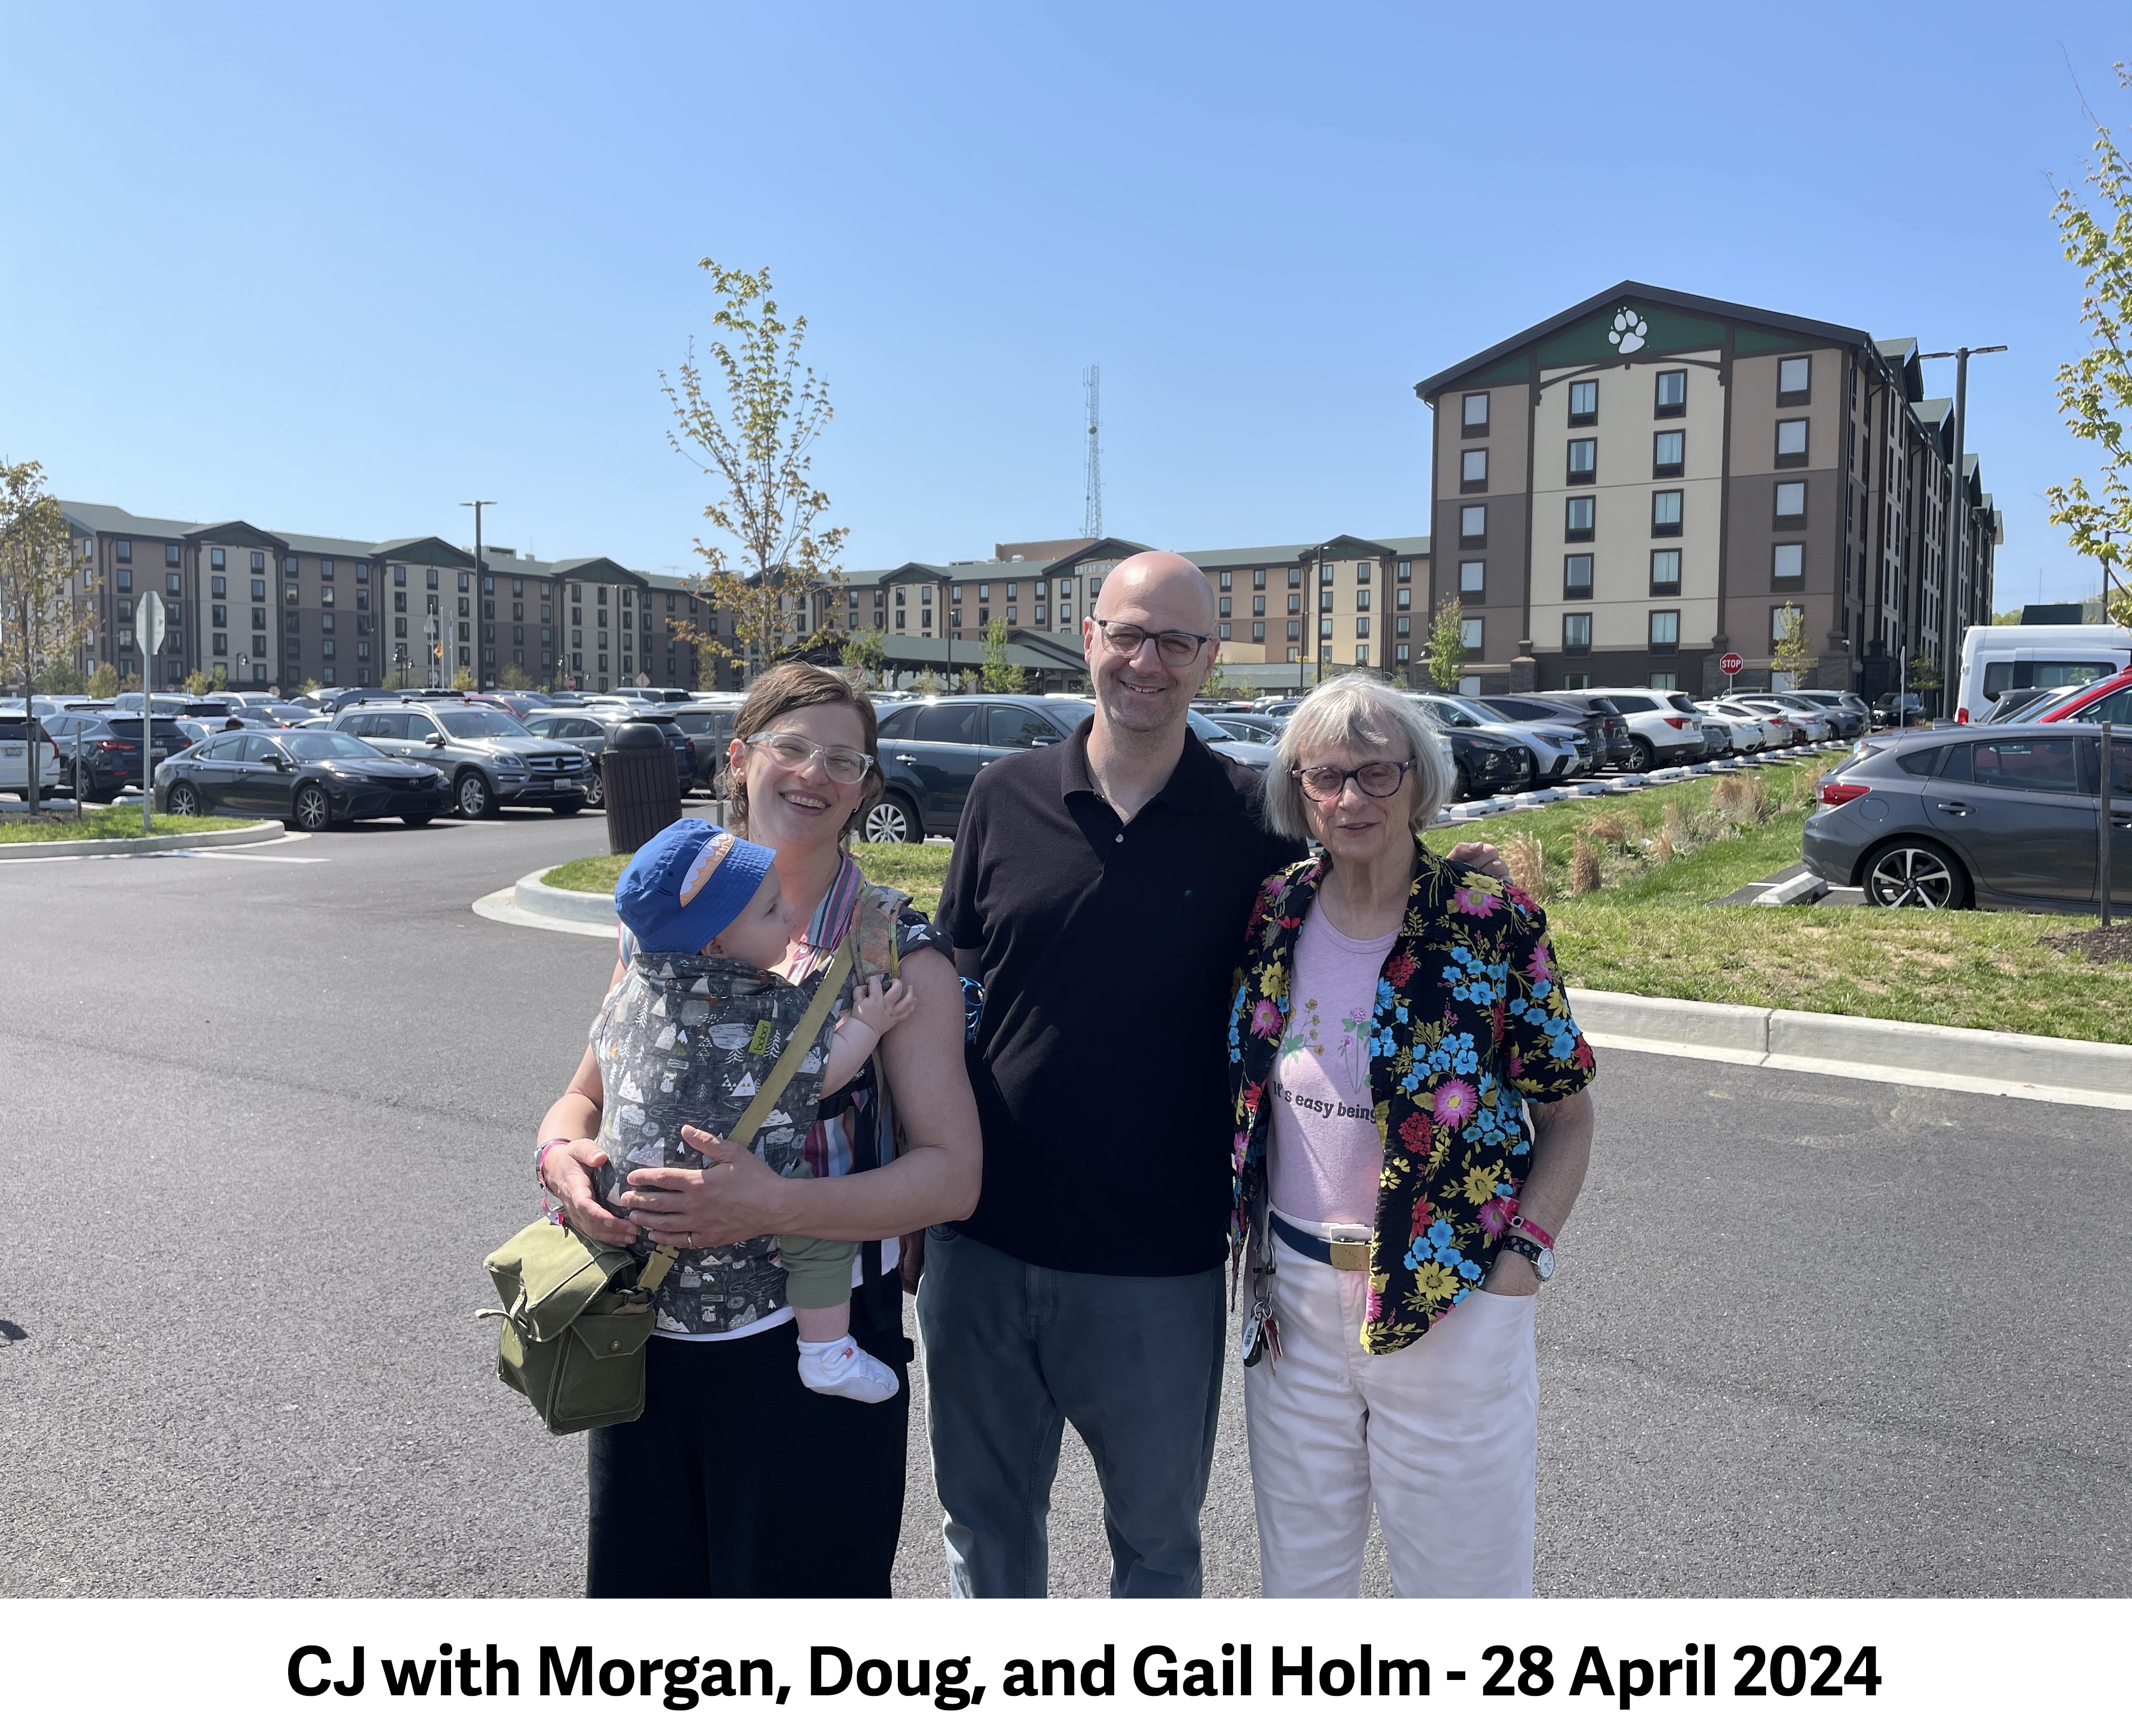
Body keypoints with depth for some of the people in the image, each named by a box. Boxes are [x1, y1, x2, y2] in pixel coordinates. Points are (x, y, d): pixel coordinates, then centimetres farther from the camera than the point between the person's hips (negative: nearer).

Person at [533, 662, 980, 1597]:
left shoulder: (898, 951, -7)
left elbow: (952, 1175, -13)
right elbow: (585, 1097, 12)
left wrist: (775, 1205, -25)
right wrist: (562, 1154, -11)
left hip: (811, 1348, -4)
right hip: (645, 1340, 4)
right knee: (640, 1585, 20)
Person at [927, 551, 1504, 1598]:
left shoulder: (1250, 823, -6)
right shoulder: (1004, 798, 0)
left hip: (1157, 1272, -2)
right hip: (982, 1247, 2)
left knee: (1157, 1542, 18)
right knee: (984, 1524, 21)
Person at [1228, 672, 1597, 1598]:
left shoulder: (1492, 923, -11)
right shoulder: (1274, 915, -1)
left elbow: (1566, 1113, -3)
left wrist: (1522, 1259, -11)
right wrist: (1258, 1243, 6)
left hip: (1449, 1305, -3)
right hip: (1293, 1296, 4)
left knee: (1462, 1573, 11)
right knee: (1299, 1566, 20)